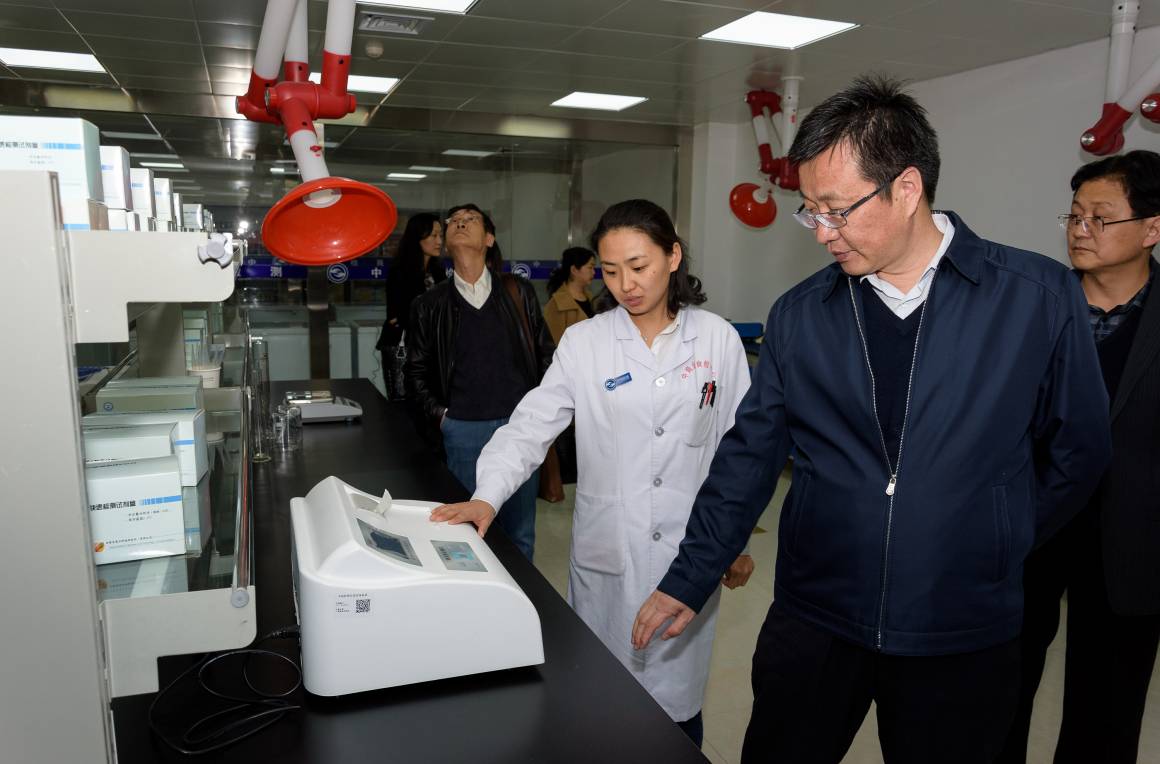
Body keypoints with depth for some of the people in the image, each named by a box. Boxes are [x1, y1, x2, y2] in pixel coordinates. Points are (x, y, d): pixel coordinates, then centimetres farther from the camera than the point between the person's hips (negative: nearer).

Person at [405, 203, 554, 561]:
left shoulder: (519, 293, 6)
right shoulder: (430, 305, 6)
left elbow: (546, 354, 8)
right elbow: (417, 371, 11)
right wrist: (440, 414, -1)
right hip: (464, 430, 0)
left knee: (520, 532, 12)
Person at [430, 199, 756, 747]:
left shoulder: (718, 339, -2)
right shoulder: (584, 342, -3)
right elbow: (531, 425, -8)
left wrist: (738, 539, 6)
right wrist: (487, 497, -23)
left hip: (689, 551, 0)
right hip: (607, 552, 1)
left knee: (676, 698, 12)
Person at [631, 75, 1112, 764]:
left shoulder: (1041, 297, -7)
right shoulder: (798, 316, -3)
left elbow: (1077, 451, 3)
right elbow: (749, 456, 1)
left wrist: (995, 546, 5)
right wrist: (689, 582, 3)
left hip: (964, 636, -1)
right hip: (813, 622, 2)